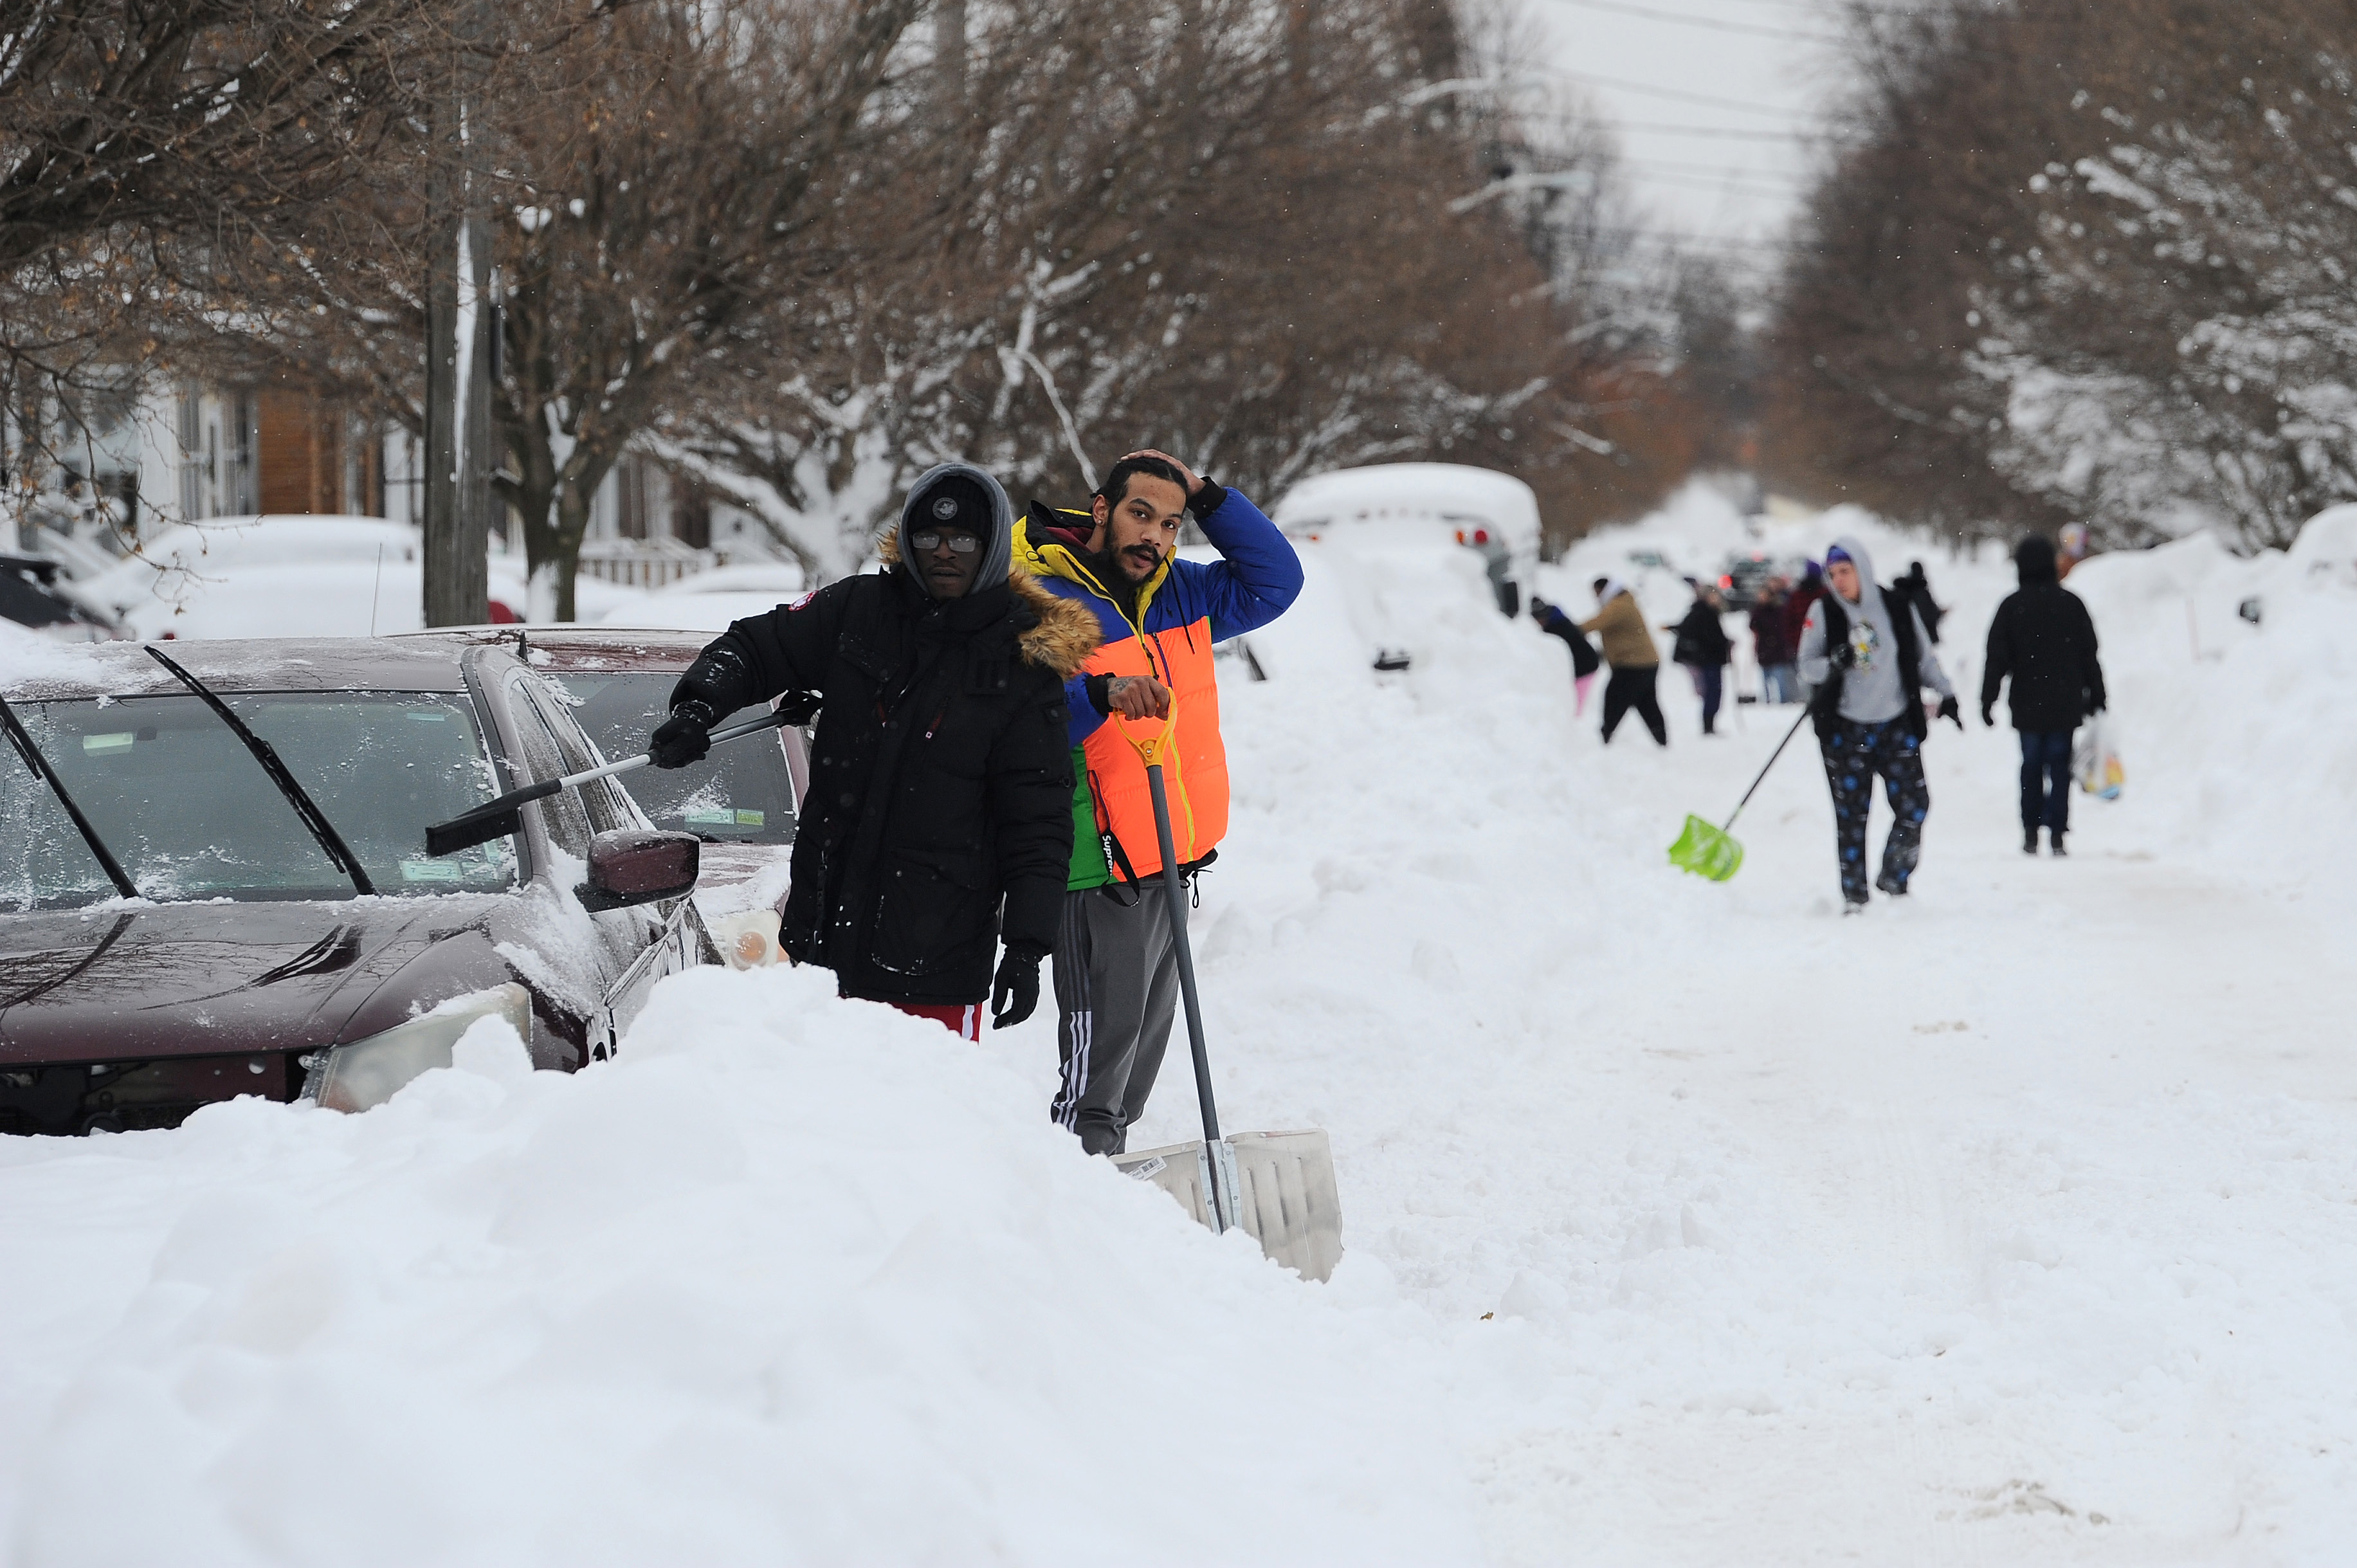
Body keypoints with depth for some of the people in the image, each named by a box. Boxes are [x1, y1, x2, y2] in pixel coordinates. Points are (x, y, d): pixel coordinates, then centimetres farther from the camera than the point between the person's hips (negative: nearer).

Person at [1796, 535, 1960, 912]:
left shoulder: (1897, 608, 2)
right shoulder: (1823, 612, 0)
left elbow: (1924, 658, 12)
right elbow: (1807, 665, -1)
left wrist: (1946, 695, 8)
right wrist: (1833, 665, -21)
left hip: (1897, 725, 1)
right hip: (1845, 730, -1)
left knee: (1914, 805, -7)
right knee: (1851, 814, -1)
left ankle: (1894, 879, 13)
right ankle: (1854, 895, 8)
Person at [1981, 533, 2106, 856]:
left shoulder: (2012, 606, -2)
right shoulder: (2071, 603, 1)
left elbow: (1997, 658, -3)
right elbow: (2089, 655, 6)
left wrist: (1988, 700, 1)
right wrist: (2096, 697, 13)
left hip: (2027, 703, 0)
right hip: (2065, 704, 0)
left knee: (2031, 766, 9)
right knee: (2059, 766, 3)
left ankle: (2030, 832, 6)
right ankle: (2057, 833, -3)